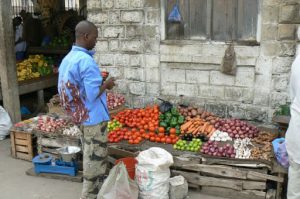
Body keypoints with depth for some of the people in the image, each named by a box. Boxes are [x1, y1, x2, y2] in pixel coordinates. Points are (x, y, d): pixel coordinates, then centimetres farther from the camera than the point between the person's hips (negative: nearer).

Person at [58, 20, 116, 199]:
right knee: (95, 158, 4)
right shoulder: (86, 60, -23)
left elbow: (69, 88, 13)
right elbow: (93, 93, -25)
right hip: (94, 117, -10)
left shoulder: (68, 59, 6)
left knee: (90, 156, 22)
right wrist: (106, 84, -7)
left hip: (81, 115, 10)